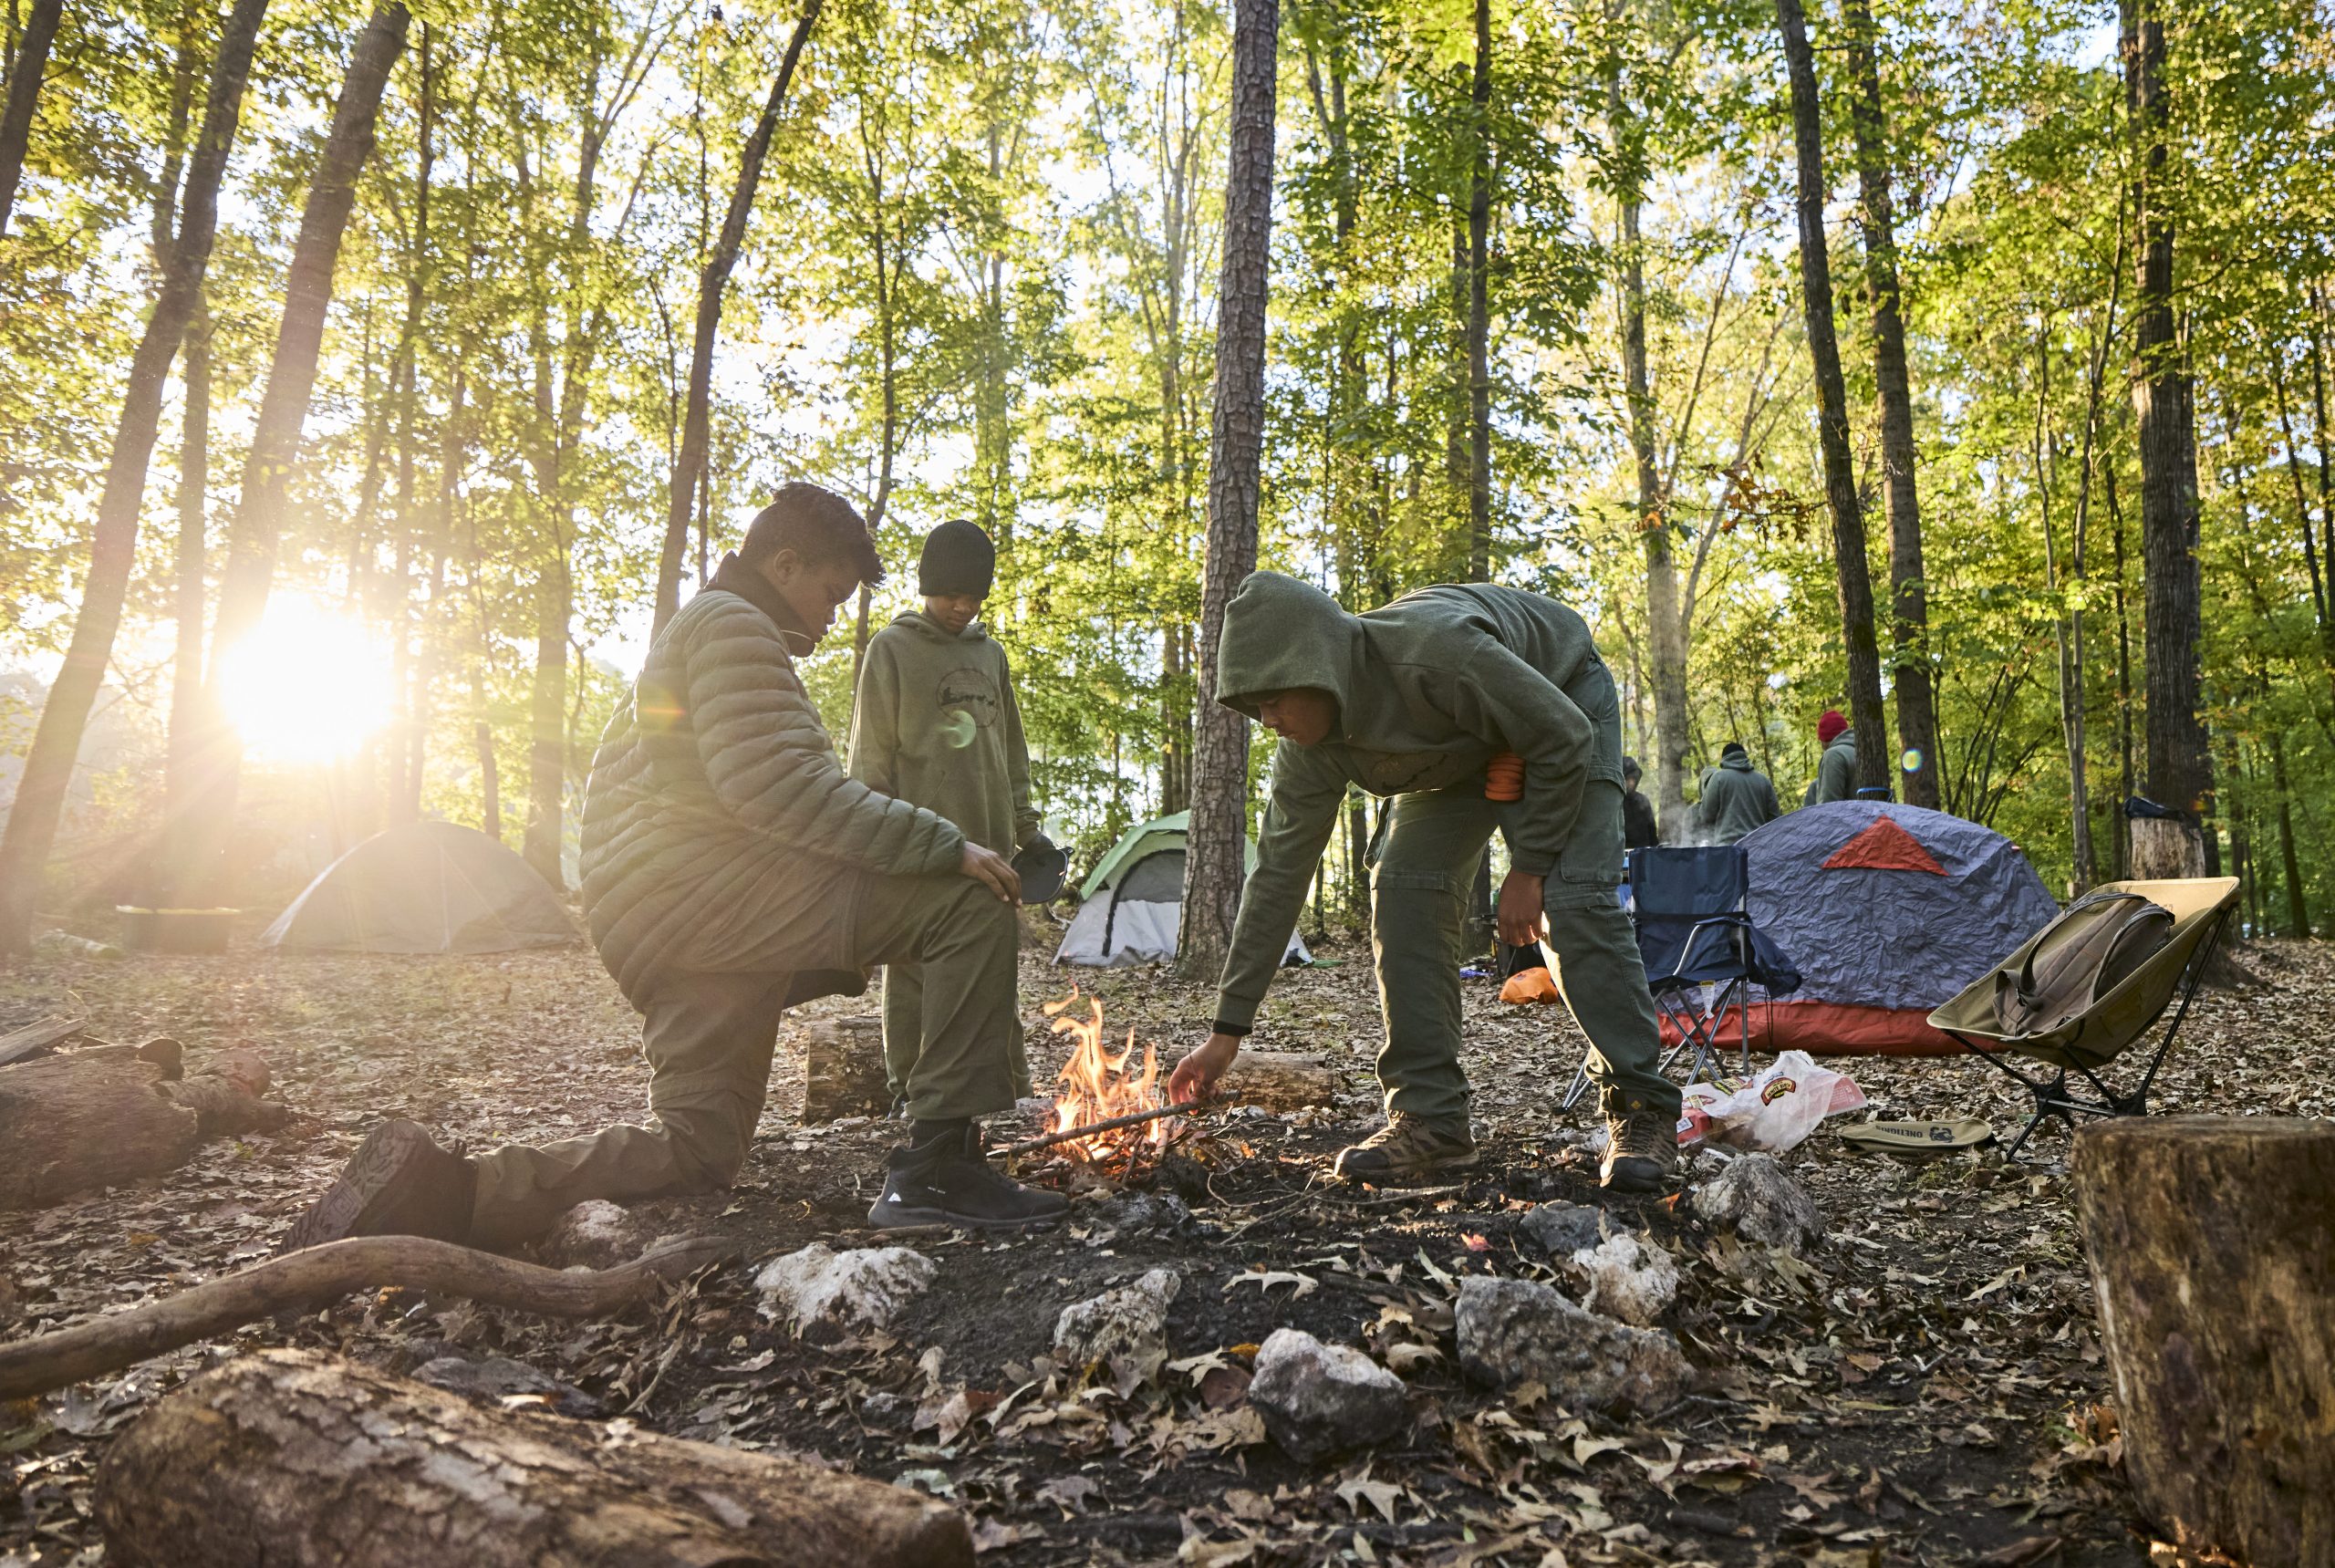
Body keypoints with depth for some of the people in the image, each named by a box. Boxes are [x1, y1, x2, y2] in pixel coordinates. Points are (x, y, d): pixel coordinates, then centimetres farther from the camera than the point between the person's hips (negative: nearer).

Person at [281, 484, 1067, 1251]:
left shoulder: (693, 634, 32)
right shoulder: (732, 625, -3)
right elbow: (782, 788, -18)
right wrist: (944, 845, -19)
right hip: (705, 885, -11)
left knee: (695, 1151, 14)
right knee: (970, 904, -16)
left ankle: (446, 1189, 4)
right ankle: (937, 1166, -17)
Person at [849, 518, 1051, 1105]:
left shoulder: (991, 655, 17)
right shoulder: (893, 649, 3)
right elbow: (870, 755, 0)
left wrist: (1025, 826, 17)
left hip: (987, 841, 5)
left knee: (995, 968, 7)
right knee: (915, 973, -2)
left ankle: (1010, 1085, 13)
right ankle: (909, 1089, 5)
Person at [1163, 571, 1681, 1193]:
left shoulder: (1434, 654, -44)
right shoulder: (1309, 750, -23)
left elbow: (1564, 737, -30)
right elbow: (1279, 875, -17)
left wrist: (1528, 866, -25)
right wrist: (1227, 1030, -15)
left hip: (1564, 699, -5)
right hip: (1464, 744, 5)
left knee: (1575, 900, -21)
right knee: (1403, 889, -12)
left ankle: (1643, 1111, -8)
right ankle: (1430, 1119, -7)